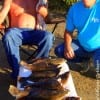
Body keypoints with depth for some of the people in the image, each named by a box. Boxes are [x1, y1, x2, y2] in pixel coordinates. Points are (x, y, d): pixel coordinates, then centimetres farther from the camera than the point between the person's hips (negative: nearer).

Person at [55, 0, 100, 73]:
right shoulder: (74, 8, -5)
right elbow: (68, 31, 2)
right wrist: (67, 46, -17)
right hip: (82, 45, 5)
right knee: (59, 50, -9)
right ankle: (85, 59, 12)